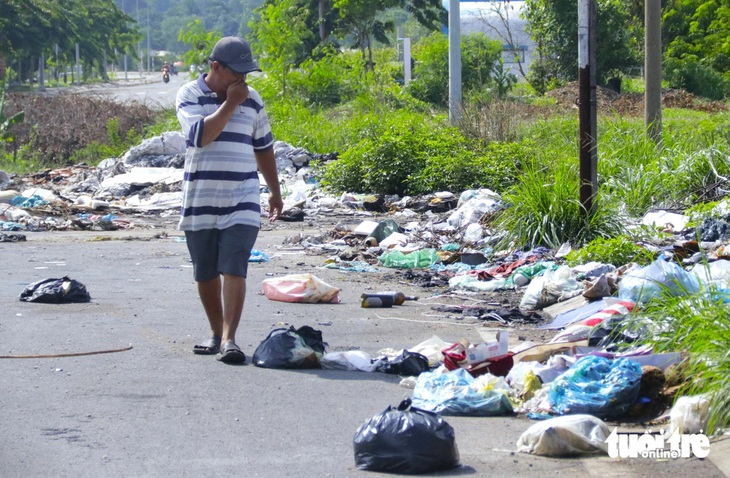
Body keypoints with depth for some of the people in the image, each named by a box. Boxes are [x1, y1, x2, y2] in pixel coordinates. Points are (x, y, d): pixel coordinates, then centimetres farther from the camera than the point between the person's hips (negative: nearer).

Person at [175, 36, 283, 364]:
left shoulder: (251, 99, 9)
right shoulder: (189, 96, -1)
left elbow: (263, 148, 20)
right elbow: (201, 135, -18)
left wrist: (275, 192, 23)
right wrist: (229, 104, -14)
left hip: (241, 203, 1)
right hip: (200, 202, -1)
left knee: (234, 271, -12)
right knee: (206, 274, 8)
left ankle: (229, 339, -15)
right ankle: (216, 332, 25)